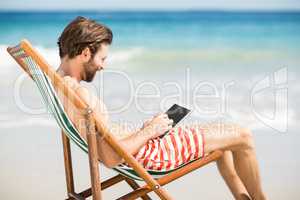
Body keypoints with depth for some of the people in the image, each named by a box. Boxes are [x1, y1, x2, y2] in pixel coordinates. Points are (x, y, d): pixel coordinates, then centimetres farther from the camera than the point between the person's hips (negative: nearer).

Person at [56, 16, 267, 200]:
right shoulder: (80, 93, -28)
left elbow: (104, 137, 14)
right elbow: (111, 158, -30)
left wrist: (142, 130, 6)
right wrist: (149, 131, -15)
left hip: (143, 145, 11)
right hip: (149, 153, -11)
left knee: (221, 134, 25)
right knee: (243, 136, 1)